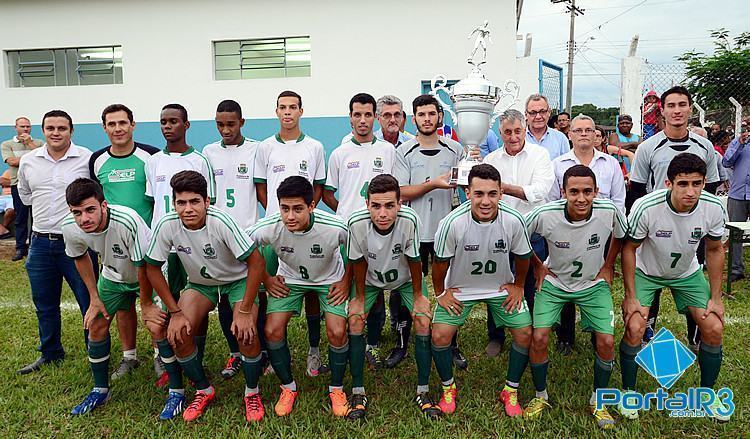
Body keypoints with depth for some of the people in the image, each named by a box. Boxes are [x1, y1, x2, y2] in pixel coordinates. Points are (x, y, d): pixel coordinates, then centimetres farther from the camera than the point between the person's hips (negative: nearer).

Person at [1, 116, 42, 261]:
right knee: (20, 217, 4)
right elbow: (12, 162, -7)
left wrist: (29, 143, -7)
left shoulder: (38, 143, 10)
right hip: (18, 184, 0)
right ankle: (21, 248, 10)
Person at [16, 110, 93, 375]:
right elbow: (25, 195, 22)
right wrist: (47, 212, 15)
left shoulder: (87, 159, -8)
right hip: (40, 243, 5)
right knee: (44, 305, 16)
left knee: (90, 301, 2)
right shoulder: (28, 161, 7)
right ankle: (50, 354, 34)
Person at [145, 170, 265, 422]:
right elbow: (152, 268, -8)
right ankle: (204, 391, 11)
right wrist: (175, 312, -11)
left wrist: (245, 311, -26)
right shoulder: (167, 226, -22)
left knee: (246, 332, -24)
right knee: (178, 334, -15)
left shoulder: (220, 221, -32)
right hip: (200, 283, 4)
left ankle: (252, 393, 4)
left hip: (238, 280, -3)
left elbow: (256, 262, -28)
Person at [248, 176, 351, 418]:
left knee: (337, 333, -17)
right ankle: (288, 387, 14)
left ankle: (336, 389, 11)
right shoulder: (269, 228, -30)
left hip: (330, 280, -1)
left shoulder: (335, 228, -35)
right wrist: (266, 279, -5)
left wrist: (346, 282, -10)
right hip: (289, 279, 2)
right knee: (272, 331, -12)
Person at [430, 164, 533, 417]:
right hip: (459, 288, -1)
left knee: (525, 333, -5)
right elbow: (441, 261, -13)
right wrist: (440, 292, -4)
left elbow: (522, 256, -4)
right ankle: (448, 388, 18)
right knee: (440, 335, -11)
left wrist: (518, 286, 3)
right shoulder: (452, 223, -30)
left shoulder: (513, 221, -25)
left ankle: (511, 391, 19)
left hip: (502, 287, 2)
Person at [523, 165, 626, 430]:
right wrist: (538, 267, -2)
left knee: (606, 342, -9)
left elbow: (621, 235, 3)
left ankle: (597, 402, 17)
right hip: (554, 281, -1)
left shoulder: (609, 211, -23)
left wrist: (608, 266, 4)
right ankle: (540, 396, 15)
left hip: (594, 283, 1)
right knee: (539, 338, -12)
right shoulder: (544, 215, -27)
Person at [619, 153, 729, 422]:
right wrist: (630, 296, -16)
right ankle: (628, 391, 8)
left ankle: (707, 393, 20)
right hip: (645, 271, -3)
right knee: (634, 328, -17)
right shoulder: (646, 208, -33)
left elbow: (715, 250, -5)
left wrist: (716, 297, -4)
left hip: (687, 273, 3)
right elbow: (629, 249, -18)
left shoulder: (714, 209, -23)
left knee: (714, 328, -5)